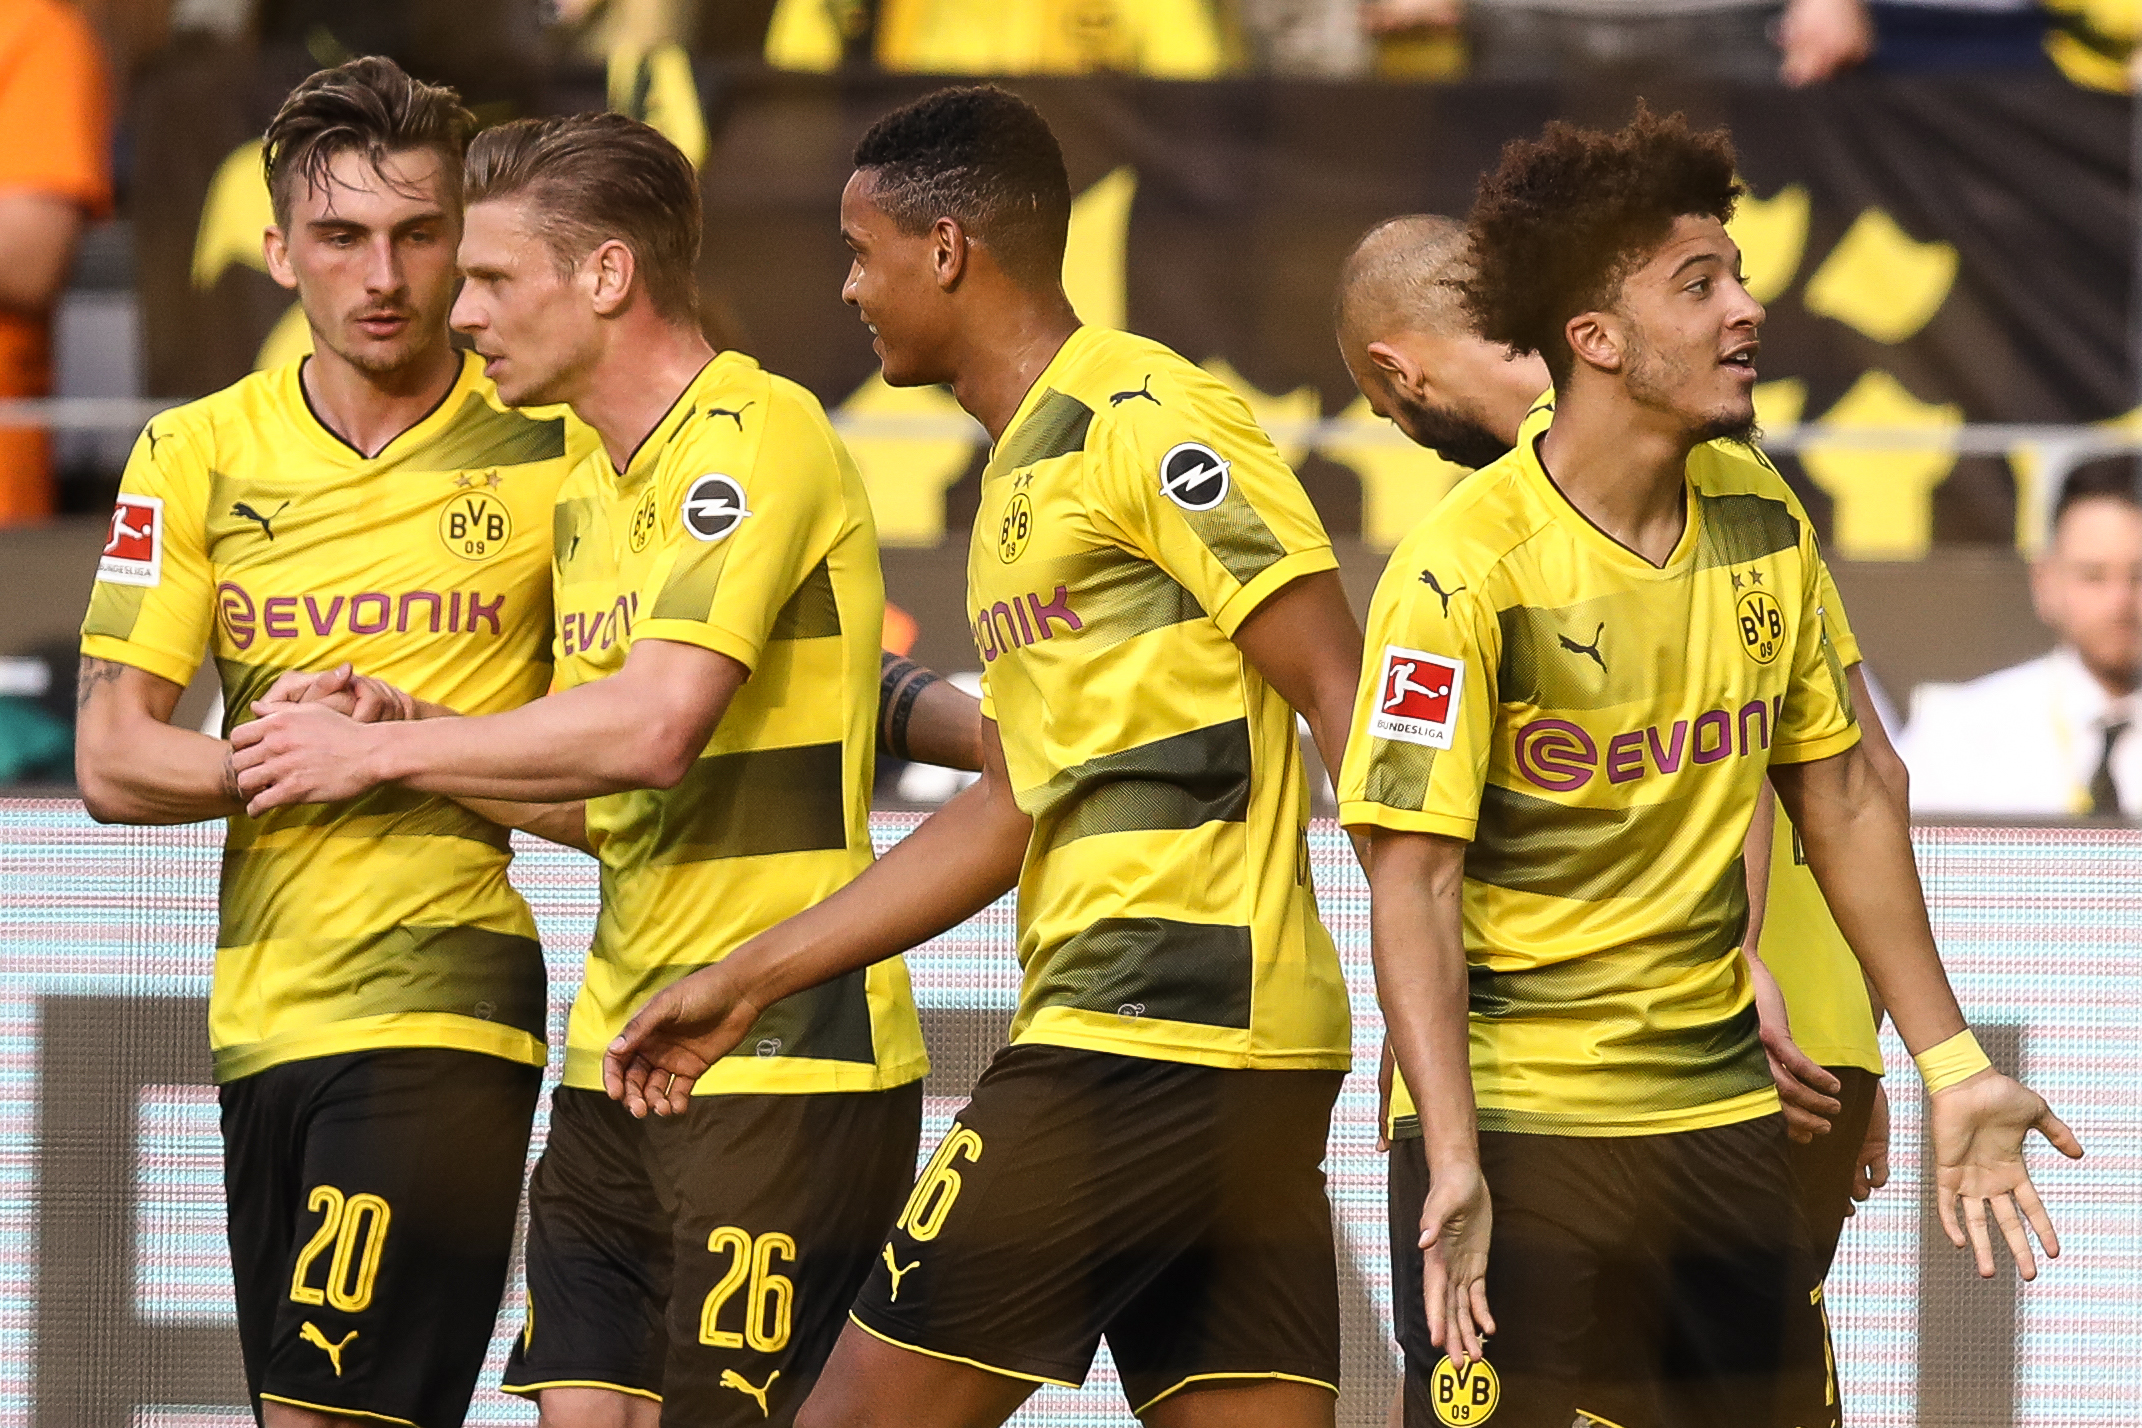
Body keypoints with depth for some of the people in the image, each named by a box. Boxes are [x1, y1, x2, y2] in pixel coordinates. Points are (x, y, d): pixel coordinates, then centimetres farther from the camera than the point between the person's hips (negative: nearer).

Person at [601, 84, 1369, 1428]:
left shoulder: (1145, 423, -8)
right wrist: (744, 982, 28)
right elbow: (1015, 811, 27)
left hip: (1141, 1049, -9)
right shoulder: (1022, 474, 22)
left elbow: (1345, 695, -14)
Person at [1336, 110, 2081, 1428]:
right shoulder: (1465, 569, -15)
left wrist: (1953, 1066, 10)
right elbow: (1413, 882, -16)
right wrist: (1454, 1157, -25)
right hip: (1522, 1120, -6)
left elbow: (1842, 801, 13)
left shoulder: (1761, 518, 4)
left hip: (1723, 1112, 6)